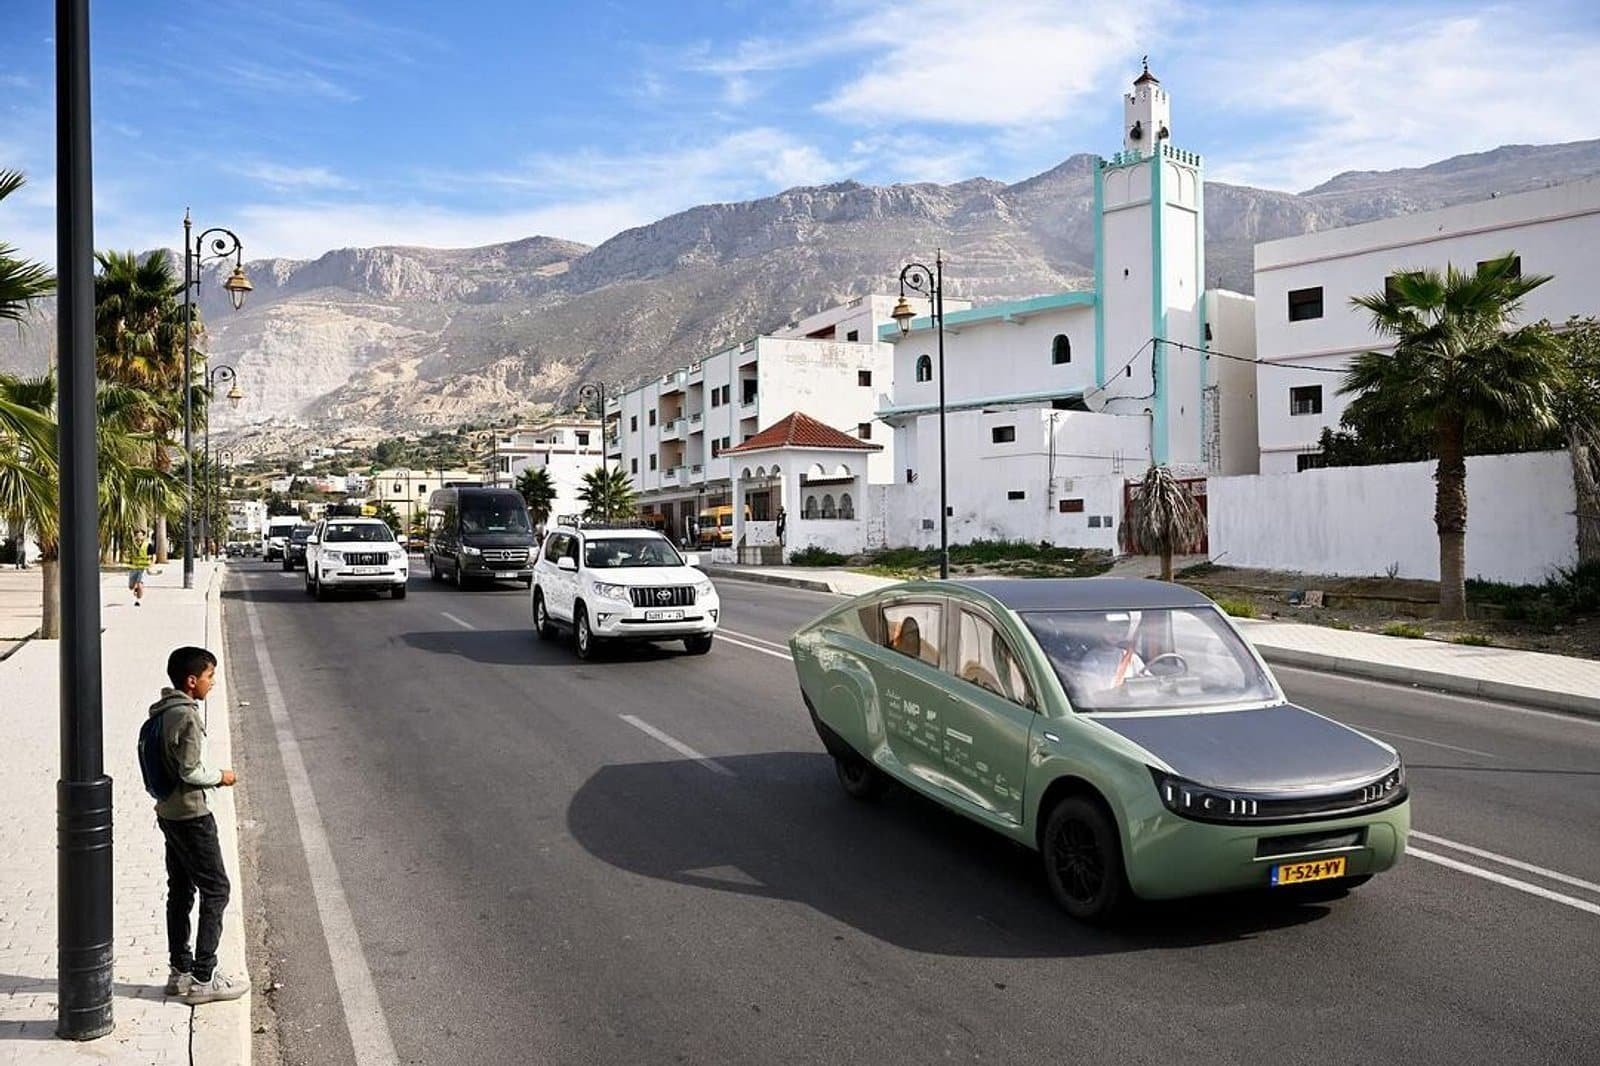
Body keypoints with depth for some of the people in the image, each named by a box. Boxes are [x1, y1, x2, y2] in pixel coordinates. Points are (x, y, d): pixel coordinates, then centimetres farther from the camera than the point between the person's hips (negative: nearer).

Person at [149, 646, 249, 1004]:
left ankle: (180, 971, 24)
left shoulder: (163, 711, 8)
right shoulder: (187, 716, -21)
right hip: (191, 816, -10)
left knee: (180, 891, 16)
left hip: (168, 813, 10)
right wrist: (221, 777, -6)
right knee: (215, 890, -2)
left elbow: (173, 764, 14)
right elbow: (191, 771, -22)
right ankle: (203, 978, 2)